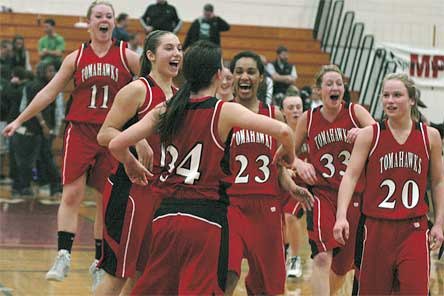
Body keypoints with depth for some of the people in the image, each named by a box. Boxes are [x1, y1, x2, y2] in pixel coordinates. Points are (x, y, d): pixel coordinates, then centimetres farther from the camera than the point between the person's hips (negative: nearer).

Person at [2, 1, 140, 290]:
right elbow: (49, 92, 10)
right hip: (80, 131, 1)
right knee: (72, 194, -10)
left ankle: (100, 263, 13)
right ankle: (64, 256, -10)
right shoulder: (76, 57, 7)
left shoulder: (126, 56, 2)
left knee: (108, 201, 3)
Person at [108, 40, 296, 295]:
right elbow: (283, 131, -15)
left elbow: (116, 145, 5)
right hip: (205, 217, -5)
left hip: (167, 213, 5)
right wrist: (289, 153, 6)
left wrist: (131, 164, 26)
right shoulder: (225, 111, -5)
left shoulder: (165, 110, 8)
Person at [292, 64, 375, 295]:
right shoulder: (308, 118, 4)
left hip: (354, 196, 1)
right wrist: (299, 164, -6)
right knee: (322, 258, -22)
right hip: (322, 194, -1)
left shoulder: (356, 112, 1)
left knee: (343, 264, 13)